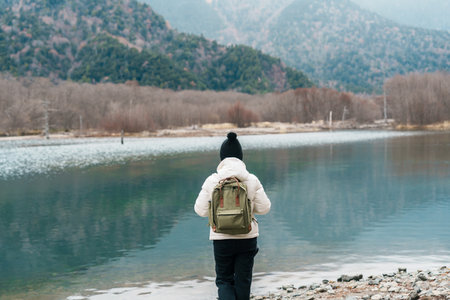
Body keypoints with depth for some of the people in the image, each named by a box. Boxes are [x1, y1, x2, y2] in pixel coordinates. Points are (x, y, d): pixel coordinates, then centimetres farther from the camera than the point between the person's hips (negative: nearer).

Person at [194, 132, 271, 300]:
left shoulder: (212, 181, -8)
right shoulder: (252, 180, -6)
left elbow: (201, 210, -3)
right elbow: (264, 207, -2)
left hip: (221, 239, -1)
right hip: (247, 237, 1)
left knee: (224, 280, 12)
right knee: (243, 280, 14)